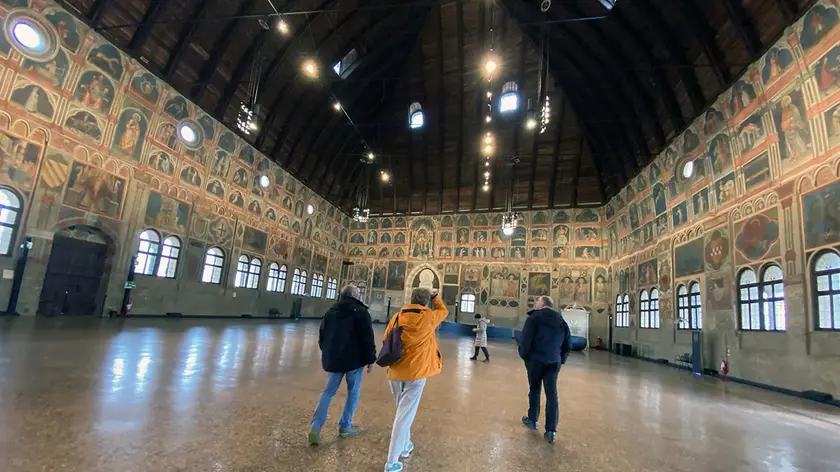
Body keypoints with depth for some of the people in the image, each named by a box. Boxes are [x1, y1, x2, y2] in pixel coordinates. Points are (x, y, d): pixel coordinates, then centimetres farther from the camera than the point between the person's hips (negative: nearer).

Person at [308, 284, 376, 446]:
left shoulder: (331, 312, 9)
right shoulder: (361, 312, -9)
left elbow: (322, 337, 15)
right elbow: (368, 339, -13)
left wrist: (327, 354, 26)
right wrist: (371, 359, -5)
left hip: (333, 359, 5)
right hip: (354, 360, -5)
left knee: (328, 392, 12)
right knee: (353, 393, 11)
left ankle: (315, 427, 1)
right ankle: (345, 427, 18)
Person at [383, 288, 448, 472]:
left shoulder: (397, 316, 1)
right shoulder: (428, 317, -8)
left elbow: (386, 340, 9)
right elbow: (443, 311, 13)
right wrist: (435, 297, 27)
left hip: (395, 371, 5)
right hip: (415, 372, -4)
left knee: (402, 411, 24)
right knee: (405, 415, 1)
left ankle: (405, 447, 39)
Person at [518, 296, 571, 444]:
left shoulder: (534, 317, -9)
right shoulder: (561, 320, 7)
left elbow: (525, 339, -16)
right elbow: (568, 344, 9)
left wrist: (524, 355, -1)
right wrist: (561, 359, 18)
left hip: (535, 360, -3)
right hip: (553, 362, 3)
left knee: (534, 390, 14)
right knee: (552, 394, 5)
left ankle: (532, 420, 28)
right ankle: (551, 430, 3)